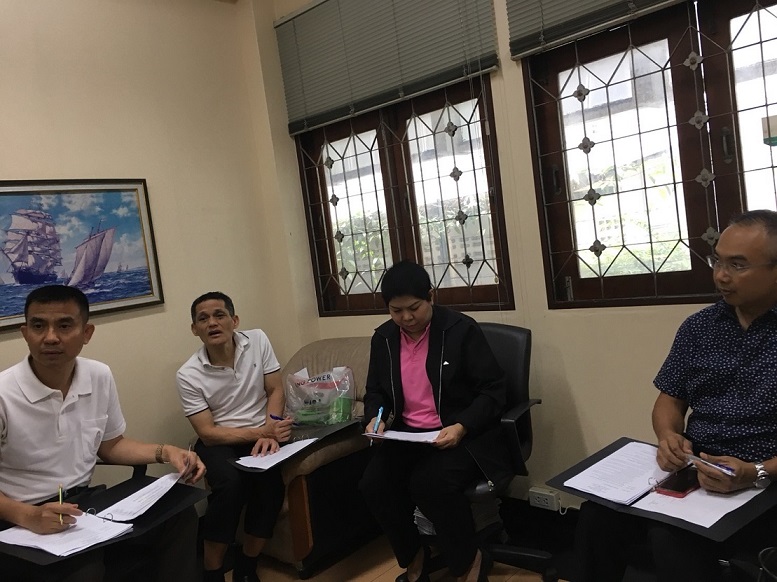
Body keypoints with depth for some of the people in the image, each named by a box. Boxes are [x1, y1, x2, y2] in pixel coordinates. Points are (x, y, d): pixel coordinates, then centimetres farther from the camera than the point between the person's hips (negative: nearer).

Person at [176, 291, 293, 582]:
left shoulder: (257, 340, -7)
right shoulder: (189, 375, -13)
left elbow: (275, 390, -1)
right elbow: (208, 434, -14)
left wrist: (270, 431, -19)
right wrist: (261, 431, -24)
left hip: (261, 434, 2)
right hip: (219, 440, -2)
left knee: (270, 479, -26)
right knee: (230, 483, -31)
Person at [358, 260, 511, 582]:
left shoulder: (461, 329, -10)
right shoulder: (383, 338, 5)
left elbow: (494, 391, -10)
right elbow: (375, 391, 17)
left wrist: (461, 427, -25)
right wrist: (375, 419, -5)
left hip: (461, 434, -5)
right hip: (408, 434, 5)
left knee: (430, 483, -33)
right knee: (372, 484, -20)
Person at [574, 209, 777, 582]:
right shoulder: (699, 326, 8)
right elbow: (671, 398, 12)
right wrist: (669, 436, -8)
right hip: (693, 471, 5)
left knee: (673, 536, -30)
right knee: (598, 515, -19)